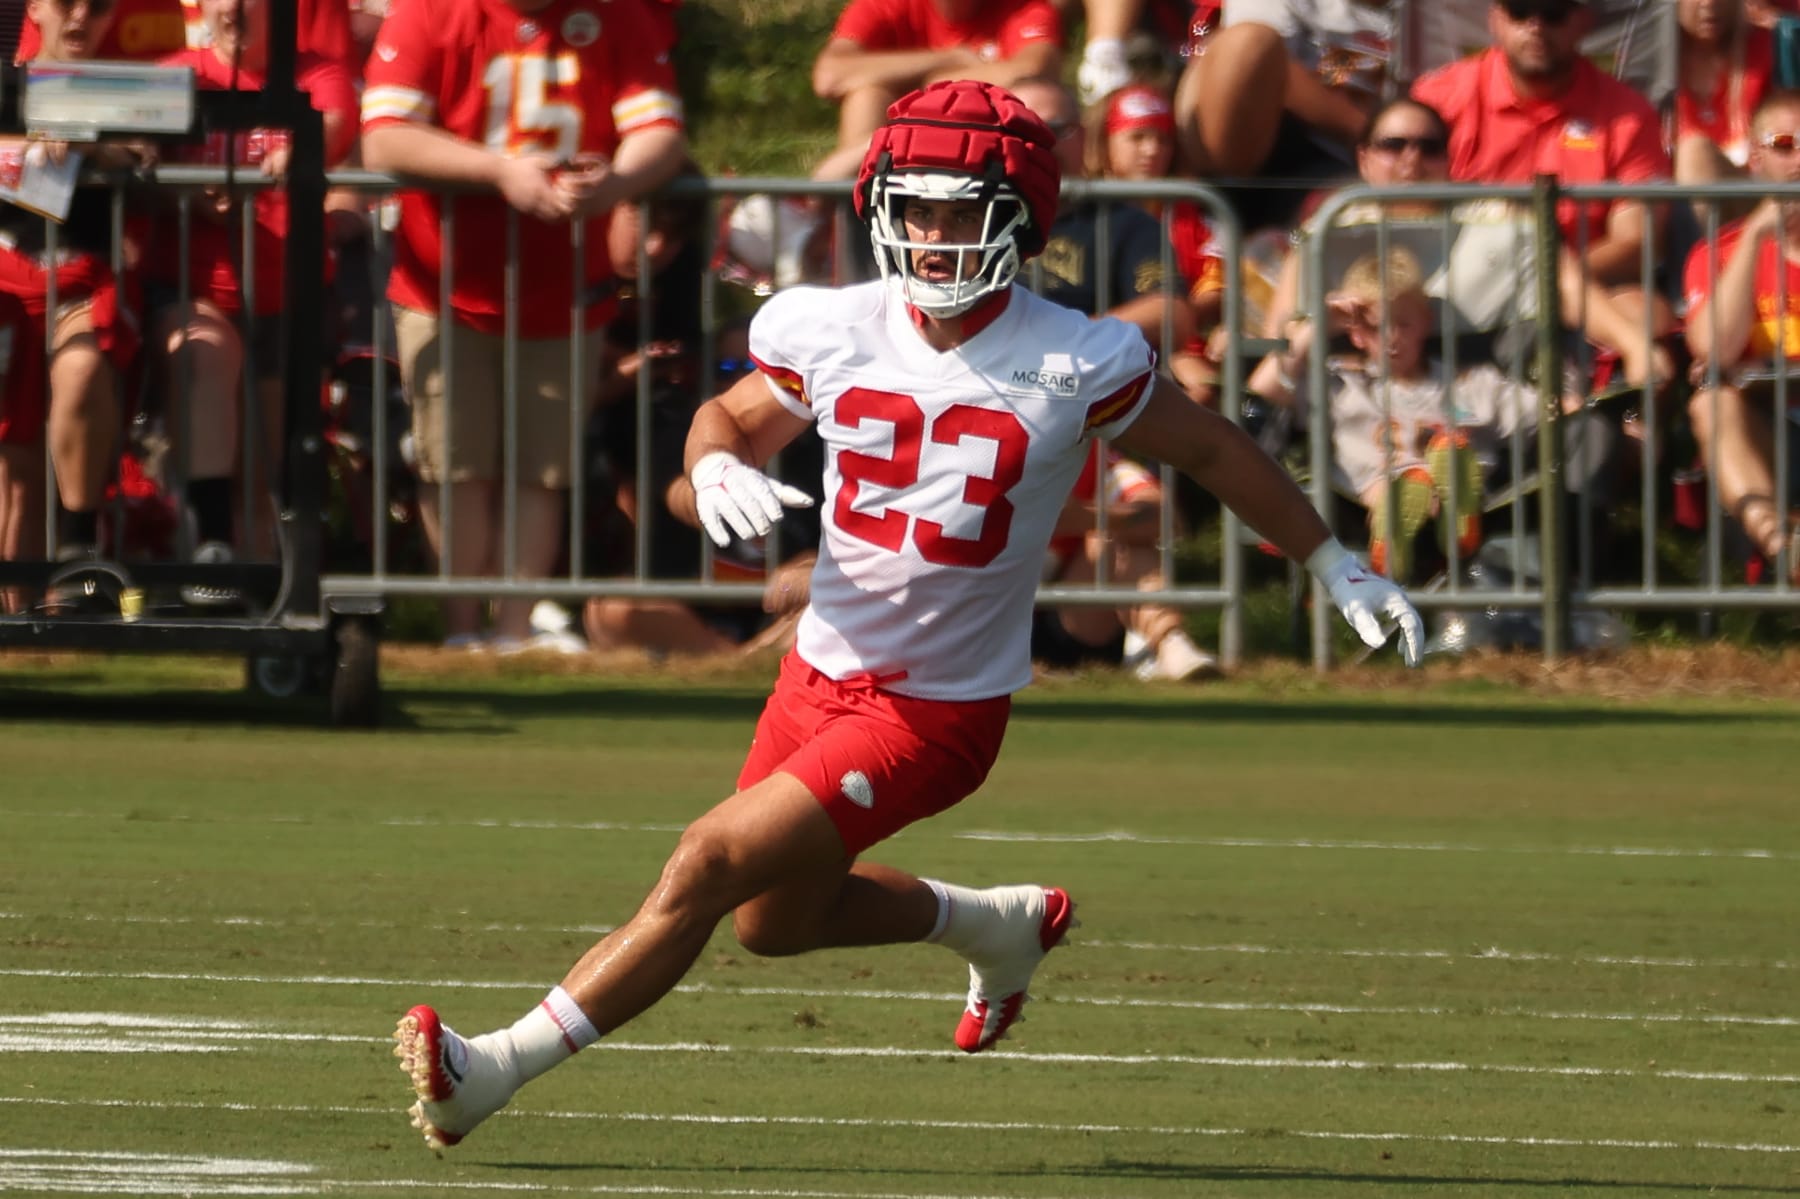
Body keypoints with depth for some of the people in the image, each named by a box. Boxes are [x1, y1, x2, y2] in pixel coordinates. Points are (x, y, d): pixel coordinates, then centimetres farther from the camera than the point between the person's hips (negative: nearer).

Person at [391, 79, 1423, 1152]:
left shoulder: (1075, 367, -16)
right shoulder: (832, 332, -6)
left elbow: (1212, 449, 0)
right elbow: (732, 419, 13)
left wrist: (1337, 565, 8)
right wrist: (717, 469, -13)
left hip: (940, 712, -6)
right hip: (822, 671, 6)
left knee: (712, 864, -16)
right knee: (775, 922, 22)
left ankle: (499, 1068, -10)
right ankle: (1000, 926, 46)